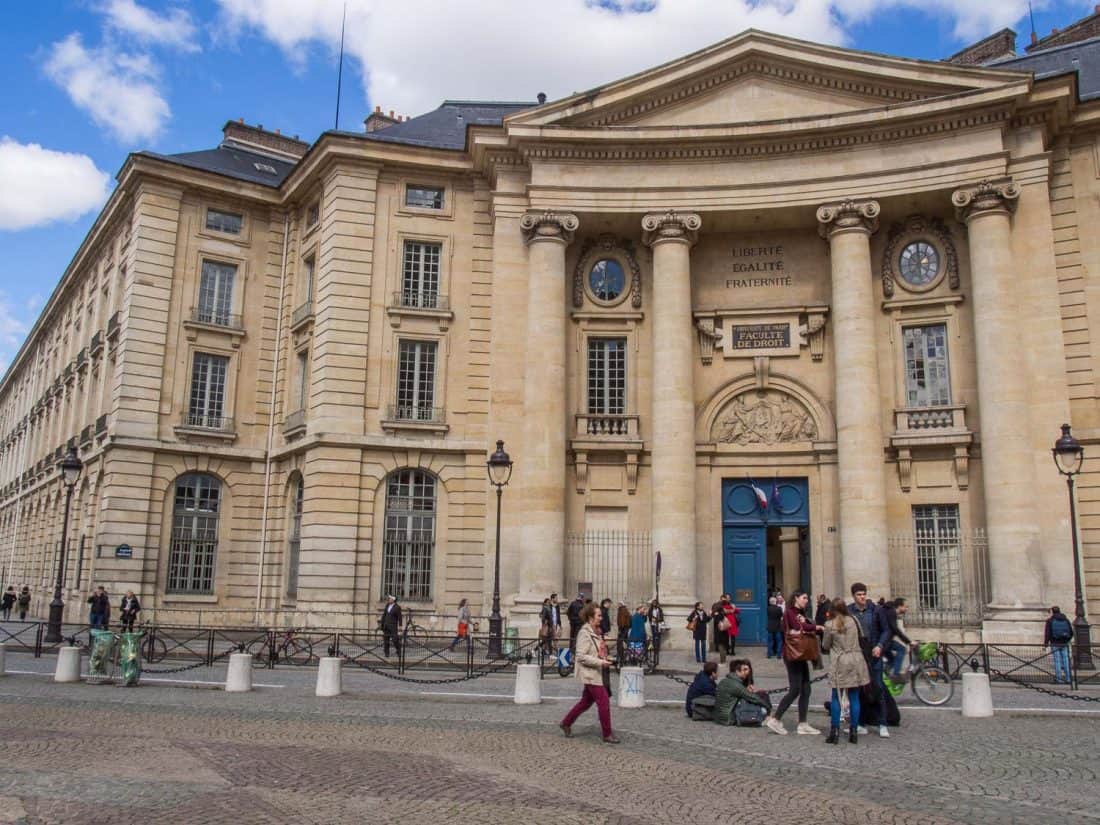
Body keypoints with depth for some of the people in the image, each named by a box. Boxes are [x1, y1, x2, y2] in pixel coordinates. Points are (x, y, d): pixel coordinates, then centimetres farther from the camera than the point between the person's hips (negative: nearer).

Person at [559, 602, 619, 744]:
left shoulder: (595, 632, 12)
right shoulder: (585, 634, -18)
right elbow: (581, 656, -22)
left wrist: (605, 658, 10)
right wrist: (600, 662, -24)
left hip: (595, 673, 10)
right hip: (590, 674, -10)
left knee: (586, 701, 17)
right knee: (604, 702, -5)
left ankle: (566, 723, 30)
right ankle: (607, 734, 5)